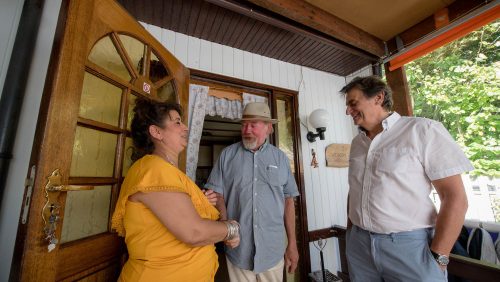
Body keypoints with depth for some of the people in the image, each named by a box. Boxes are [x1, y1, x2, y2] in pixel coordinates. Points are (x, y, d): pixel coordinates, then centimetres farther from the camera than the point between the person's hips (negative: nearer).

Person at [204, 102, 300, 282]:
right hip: (238, 249, 0)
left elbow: (288, 201, 3)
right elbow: (217, 194, -1)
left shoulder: (280, 158, 1)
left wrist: (292, 243, 4)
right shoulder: (227, 155, -2)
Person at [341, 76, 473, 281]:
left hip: (409, 246, -4)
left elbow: (455, 198, -11)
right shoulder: (357, 142, 7)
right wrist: (349, 232, 11)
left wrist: (437, 257, -13)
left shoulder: (423, 130, -8)